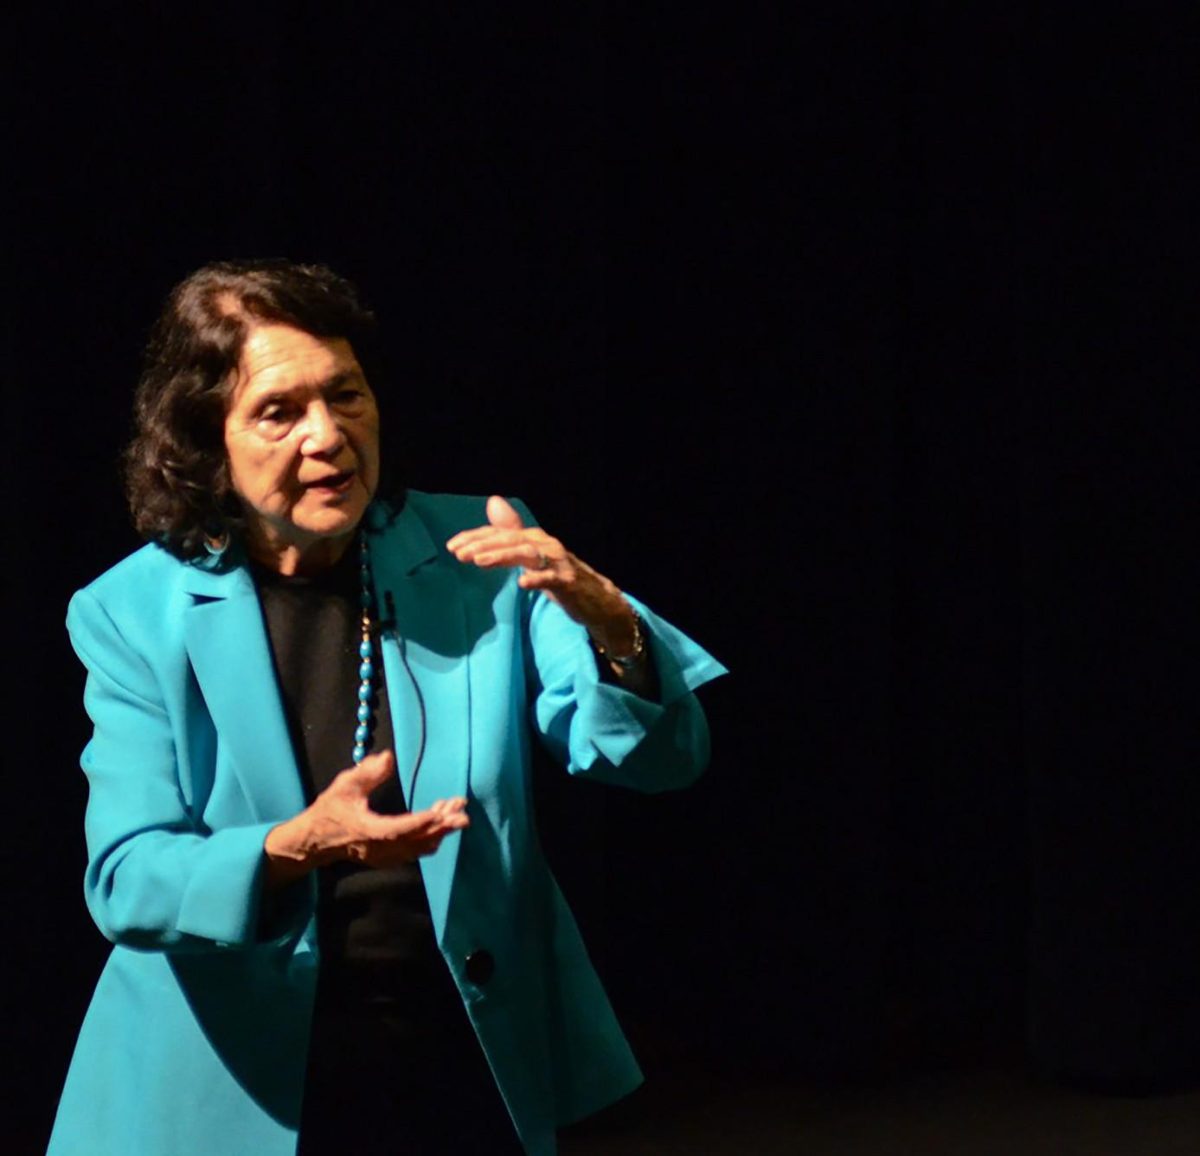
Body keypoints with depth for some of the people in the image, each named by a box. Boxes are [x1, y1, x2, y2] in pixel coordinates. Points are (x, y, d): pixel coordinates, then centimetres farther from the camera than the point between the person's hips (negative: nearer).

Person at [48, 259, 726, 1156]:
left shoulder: (475, 560, -4)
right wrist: (296, 848, -34)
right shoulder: (135, 614, -8)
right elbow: (125, 880, -15)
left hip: (472, 1074, 2)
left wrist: (607, 621, -30)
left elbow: (659, 757, -9)